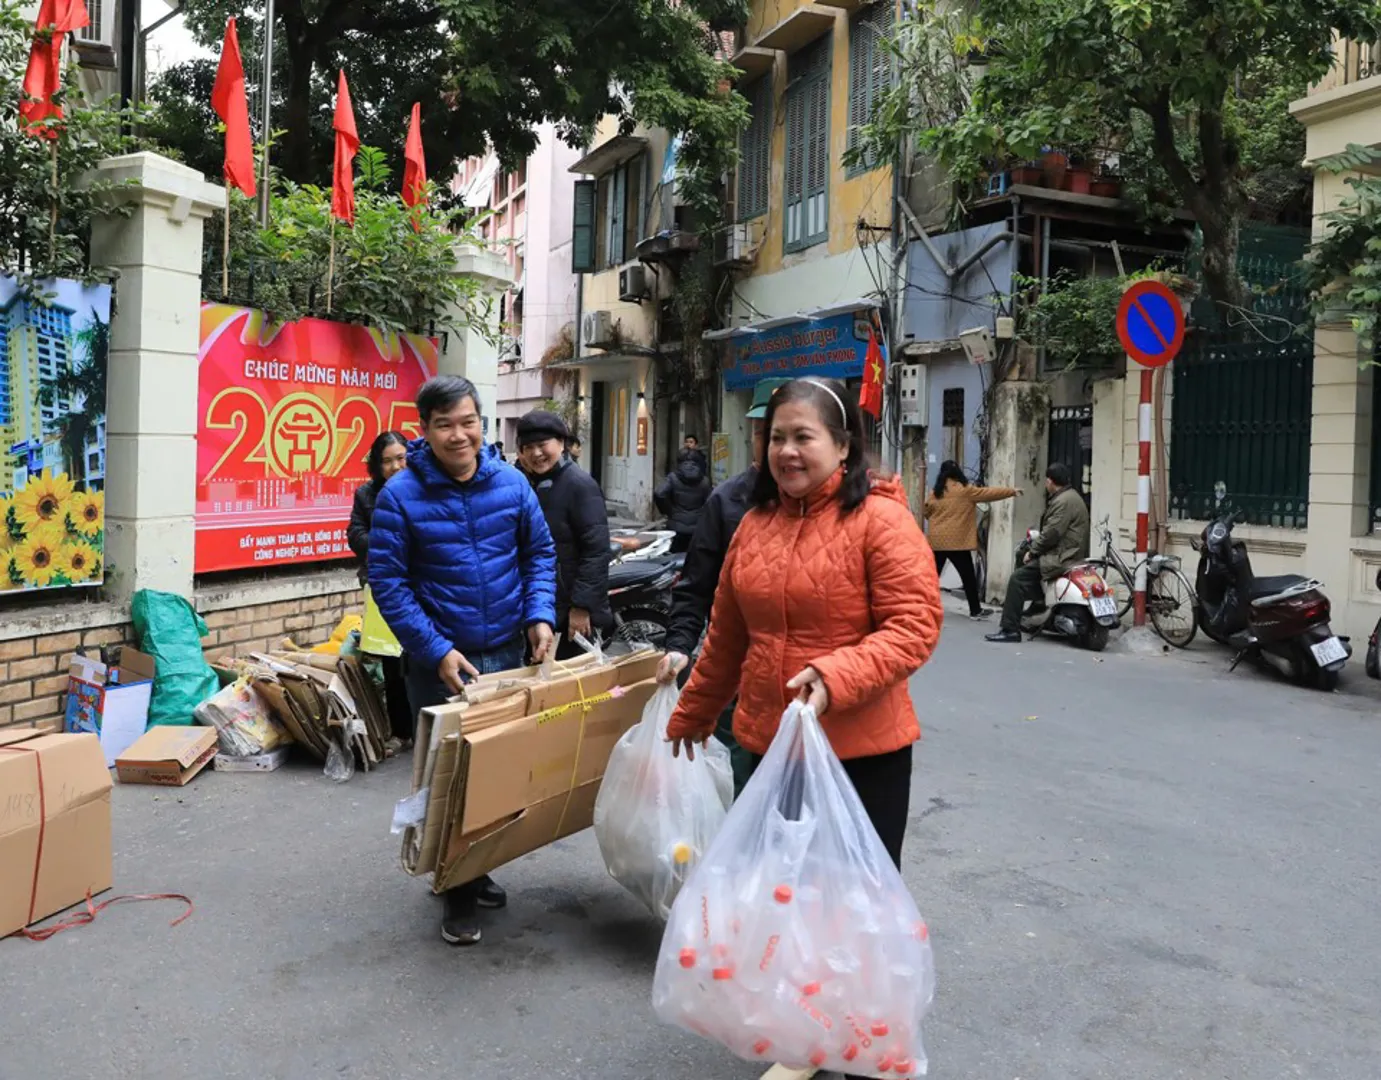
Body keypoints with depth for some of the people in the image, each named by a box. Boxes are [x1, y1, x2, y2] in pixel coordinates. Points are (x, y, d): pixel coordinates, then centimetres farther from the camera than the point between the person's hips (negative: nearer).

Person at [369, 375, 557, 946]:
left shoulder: (511, 483, -1)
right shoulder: (401, 495, -12)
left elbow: (539, 552, 9)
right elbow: (388, 582, -11)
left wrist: (540, 615, -6)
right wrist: (437, 651, -18)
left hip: (508, 653, 4)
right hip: (440, 661, -4)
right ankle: (459, 890, 21)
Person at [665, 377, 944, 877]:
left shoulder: (881, 519, -12)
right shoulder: (756, 522, 7)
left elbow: (915, 625, -18)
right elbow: (727, 637, 16)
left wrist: (836, 678, -31)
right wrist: (692, 714, 22)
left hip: (863, 751, -6)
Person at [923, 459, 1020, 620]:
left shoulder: (934, 493, 4)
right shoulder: (965, 490, -7)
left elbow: (927, 513, 12)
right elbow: (989, 493, -1)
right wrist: (1012, 491, 8)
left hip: (937, 541, 4)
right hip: (957, 541, -4)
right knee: (968, 577, 5)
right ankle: (976, 610, 10)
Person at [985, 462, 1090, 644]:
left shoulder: (1063, 501, -15)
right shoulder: (1072, 496, 19)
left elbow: (1051, 533, -21)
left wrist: (1032, 551, -10)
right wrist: (1036, 548, 17)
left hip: (1062, 558, -11)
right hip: (1071, 553, 11)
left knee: (1018, 578, -16)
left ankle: (1010, 630, -18)